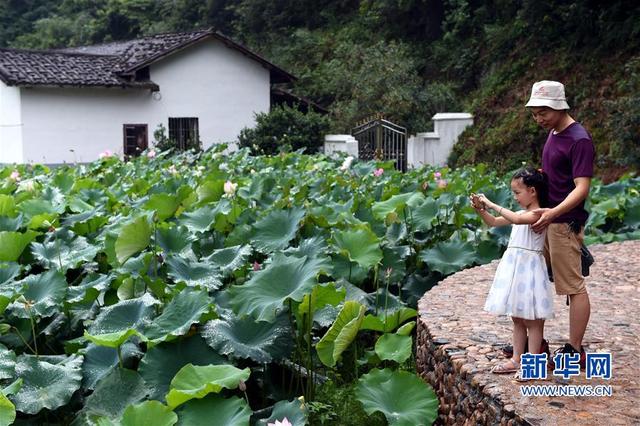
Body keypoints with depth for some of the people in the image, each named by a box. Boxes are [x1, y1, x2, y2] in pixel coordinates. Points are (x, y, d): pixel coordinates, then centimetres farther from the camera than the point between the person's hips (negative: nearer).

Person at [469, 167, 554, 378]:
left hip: (529, 269, -9)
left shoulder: (538, 214, -14)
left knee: (532, 320, -1)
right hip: (514, 268, 9)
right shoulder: (522, 213, 14)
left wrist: (492, 204, -28)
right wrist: (481, 209, 0)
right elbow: (493, 222, 18)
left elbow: (516, 219, -33)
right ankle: (516, 359, 23)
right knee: (517, 318, 15)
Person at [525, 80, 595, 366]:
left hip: (565, 222, -10)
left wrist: (553, 212, -36)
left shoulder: (579, 140, -16)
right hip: (547, 218, 10)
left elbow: (582, 189, -24)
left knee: (573, 286, -1)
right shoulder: (553, 133, 11)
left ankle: (575, 351, 9)